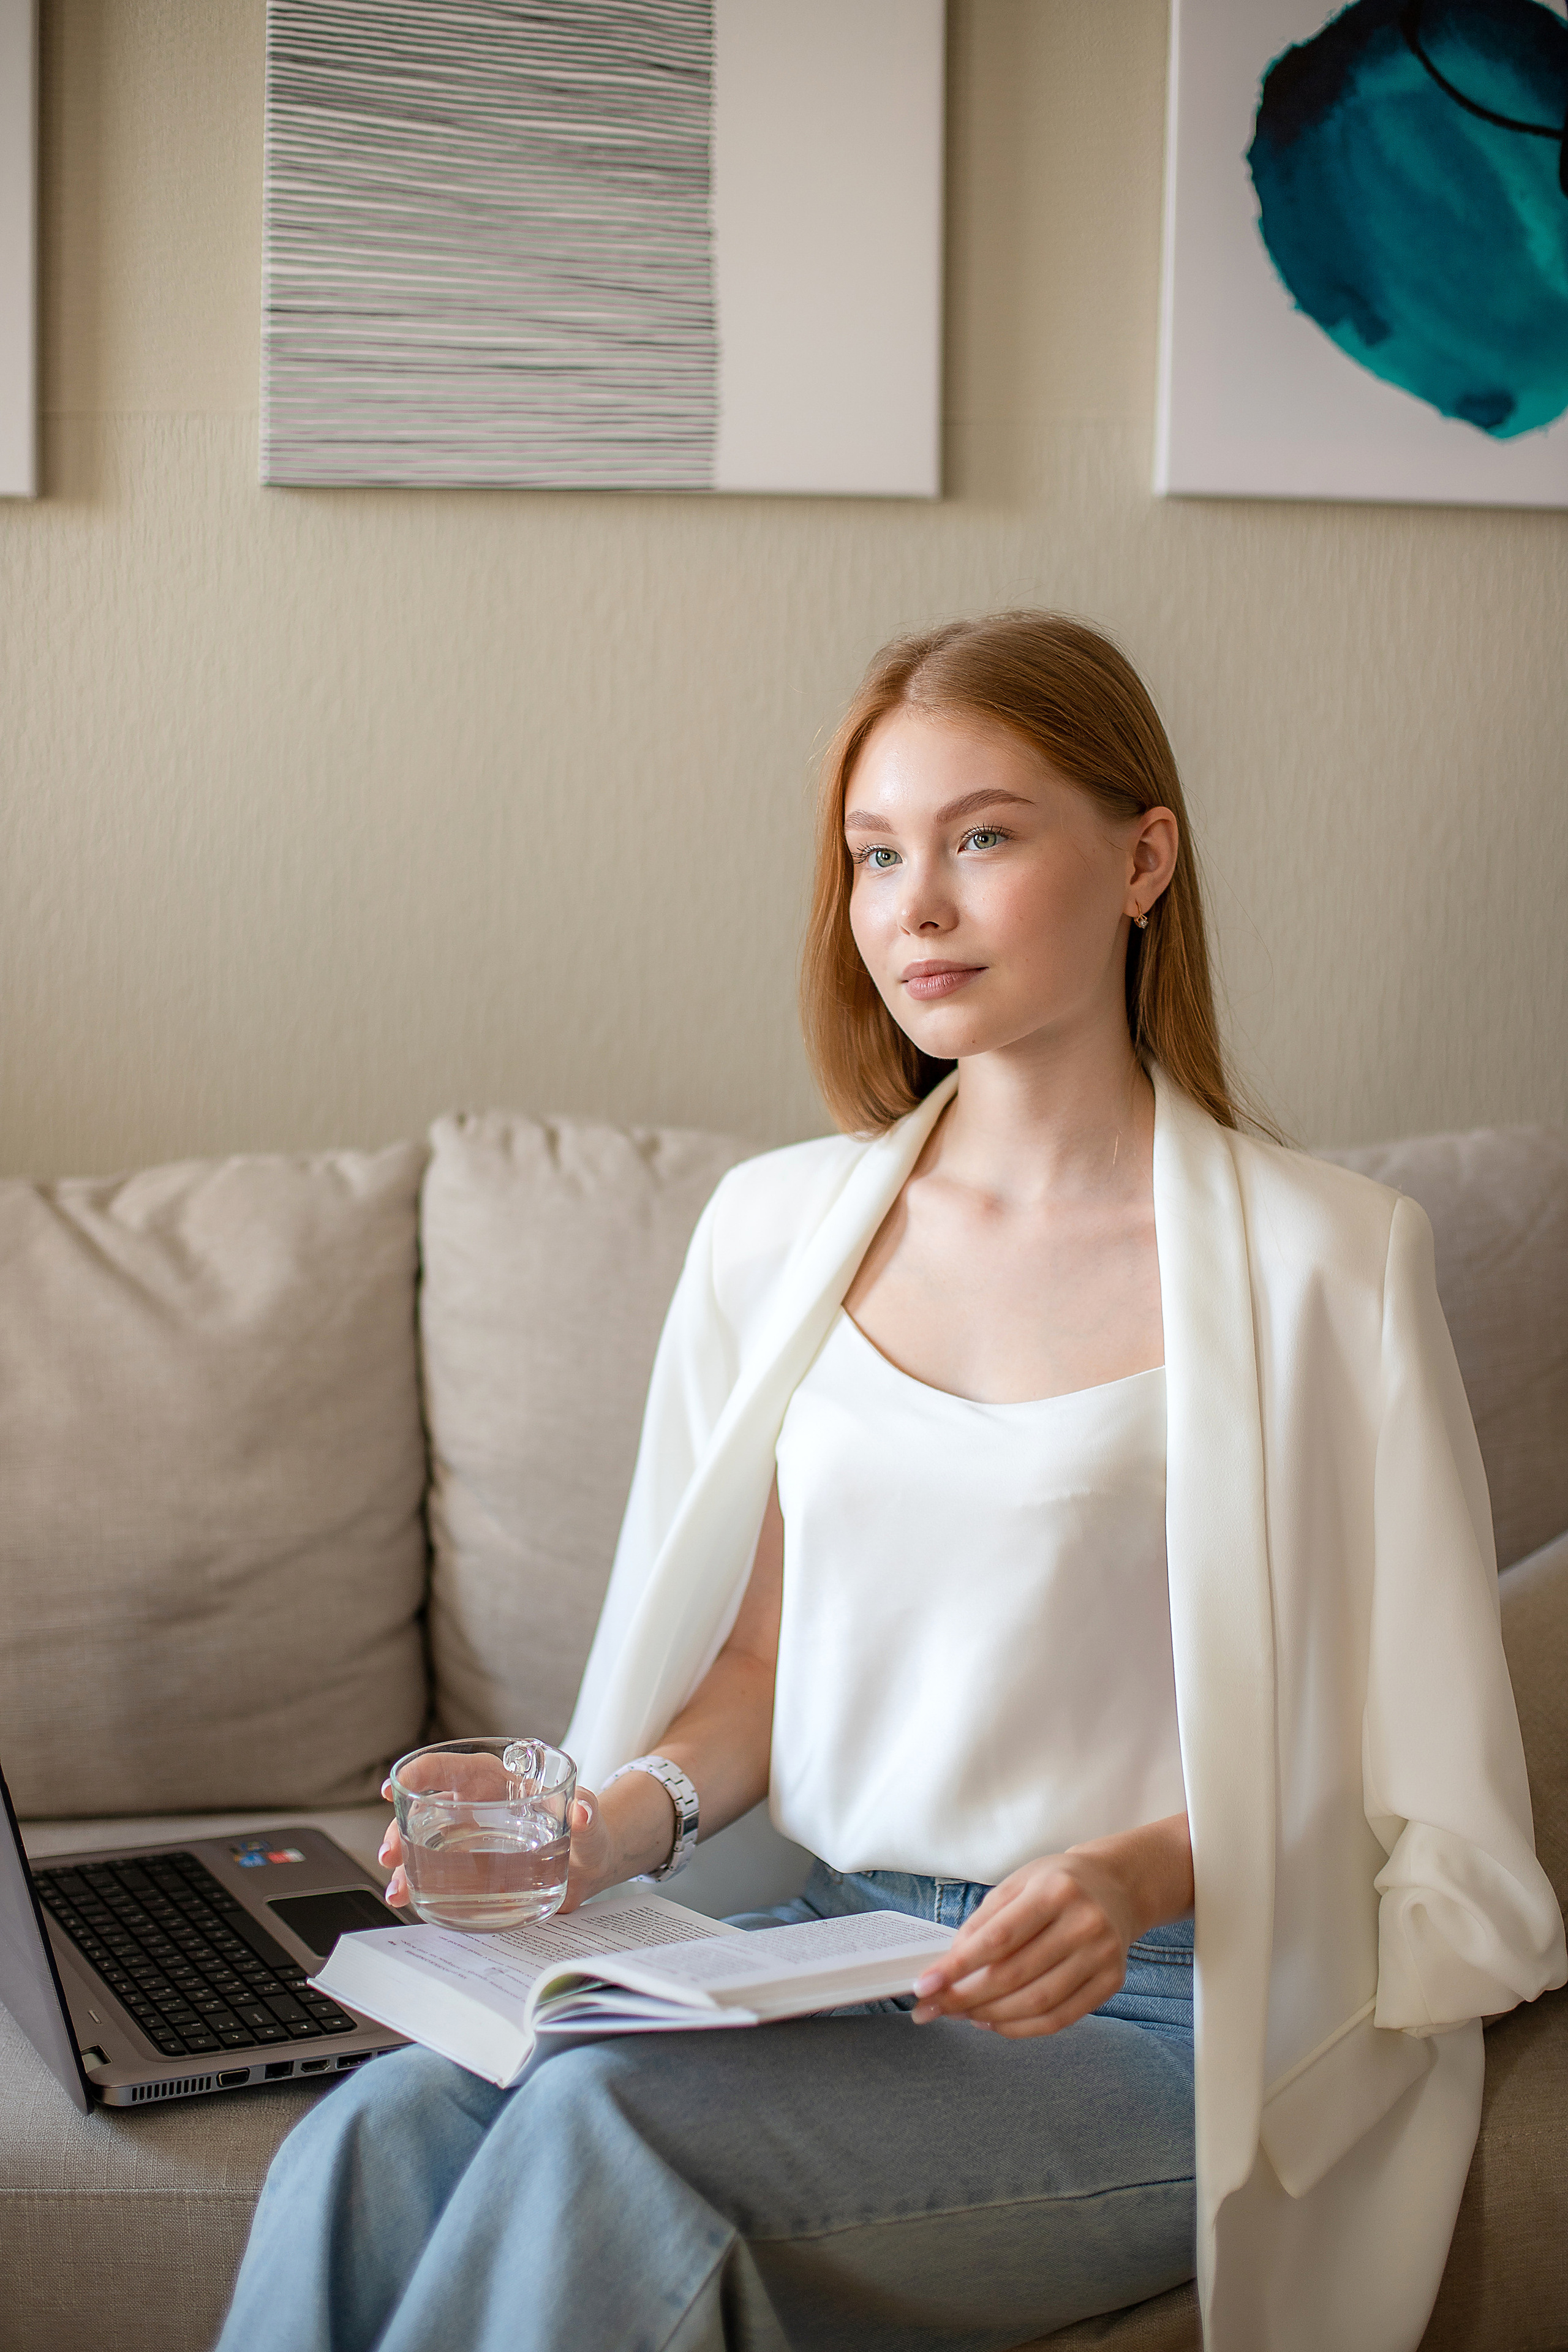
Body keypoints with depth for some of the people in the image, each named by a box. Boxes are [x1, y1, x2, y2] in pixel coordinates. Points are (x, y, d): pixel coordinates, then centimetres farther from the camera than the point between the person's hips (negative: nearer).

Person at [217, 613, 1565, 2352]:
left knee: (599, 2138, -29)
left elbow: (1404, 1775, -4)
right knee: (372, 2140, -24)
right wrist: (627, 1814, -5)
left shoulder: (1315, 1261, -7)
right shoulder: (772, 1227, 9)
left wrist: (1141, 1873, -21)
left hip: (1149, 2018, -4)